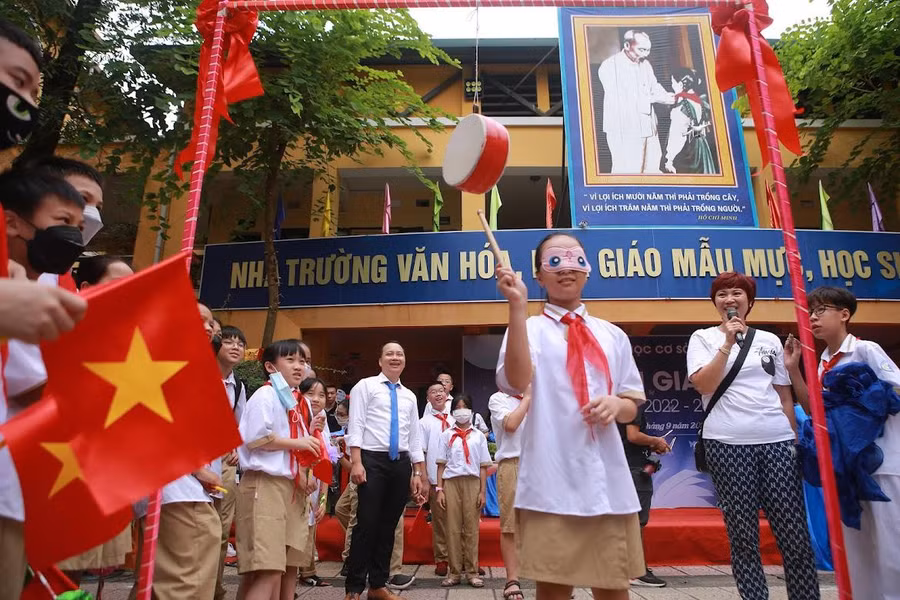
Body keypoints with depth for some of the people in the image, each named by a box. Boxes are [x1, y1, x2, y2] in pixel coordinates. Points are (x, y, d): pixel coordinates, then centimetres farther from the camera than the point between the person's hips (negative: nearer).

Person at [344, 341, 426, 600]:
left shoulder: (409, 396, 17)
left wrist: (419, 474, 11)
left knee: (388, 526, 10)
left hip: (401, 464, 5)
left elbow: (414, 437, 16)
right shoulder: (365, 386, 2)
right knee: (367, 524, -5)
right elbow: (356, 426, -6)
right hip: (373, 460, -5)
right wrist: (356, 462, -16)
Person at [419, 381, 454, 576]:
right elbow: (420, 453, -2)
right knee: (439, 519, 5)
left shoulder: (455, 419, 9)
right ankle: (441, 560, 18)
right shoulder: (424, 422, 1)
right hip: (436, 478, -2)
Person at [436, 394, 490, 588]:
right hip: (451, 482, 0)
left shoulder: (478, 436, 9)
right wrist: (439, 490, -1)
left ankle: (472, 572, 9)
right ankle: (454, 572, 9)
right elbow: (441, 464, 7)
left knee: (471, 528, 0)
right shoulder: (446, 435, 10)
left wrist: (482, 491, 0)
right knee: (453, 528, 1)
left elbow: (483, 466, 7)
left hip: (472, 482, 0)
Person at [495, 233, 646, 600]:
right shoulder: (530, 328, 1)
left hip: (607, 478, 4)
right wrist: (518, 306, -22)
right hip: (550, 479, -3)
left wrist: (616, 404, -8)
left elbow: (632, 407, 16)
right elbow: (516, 382, -19)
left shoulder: (612, 335, 13)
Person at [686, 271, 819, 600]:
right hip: (727, 444, -2)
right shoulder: (703, 338, 5)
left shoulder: (770, 340, 14)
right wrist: (728, 343, -12)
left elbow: (785, 395, 17)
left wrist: (796, 439, 12)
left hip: (777, 441, 3)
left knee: (795, 531, 1)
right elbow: (703, 385, -11)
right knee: (743, 534, 3)